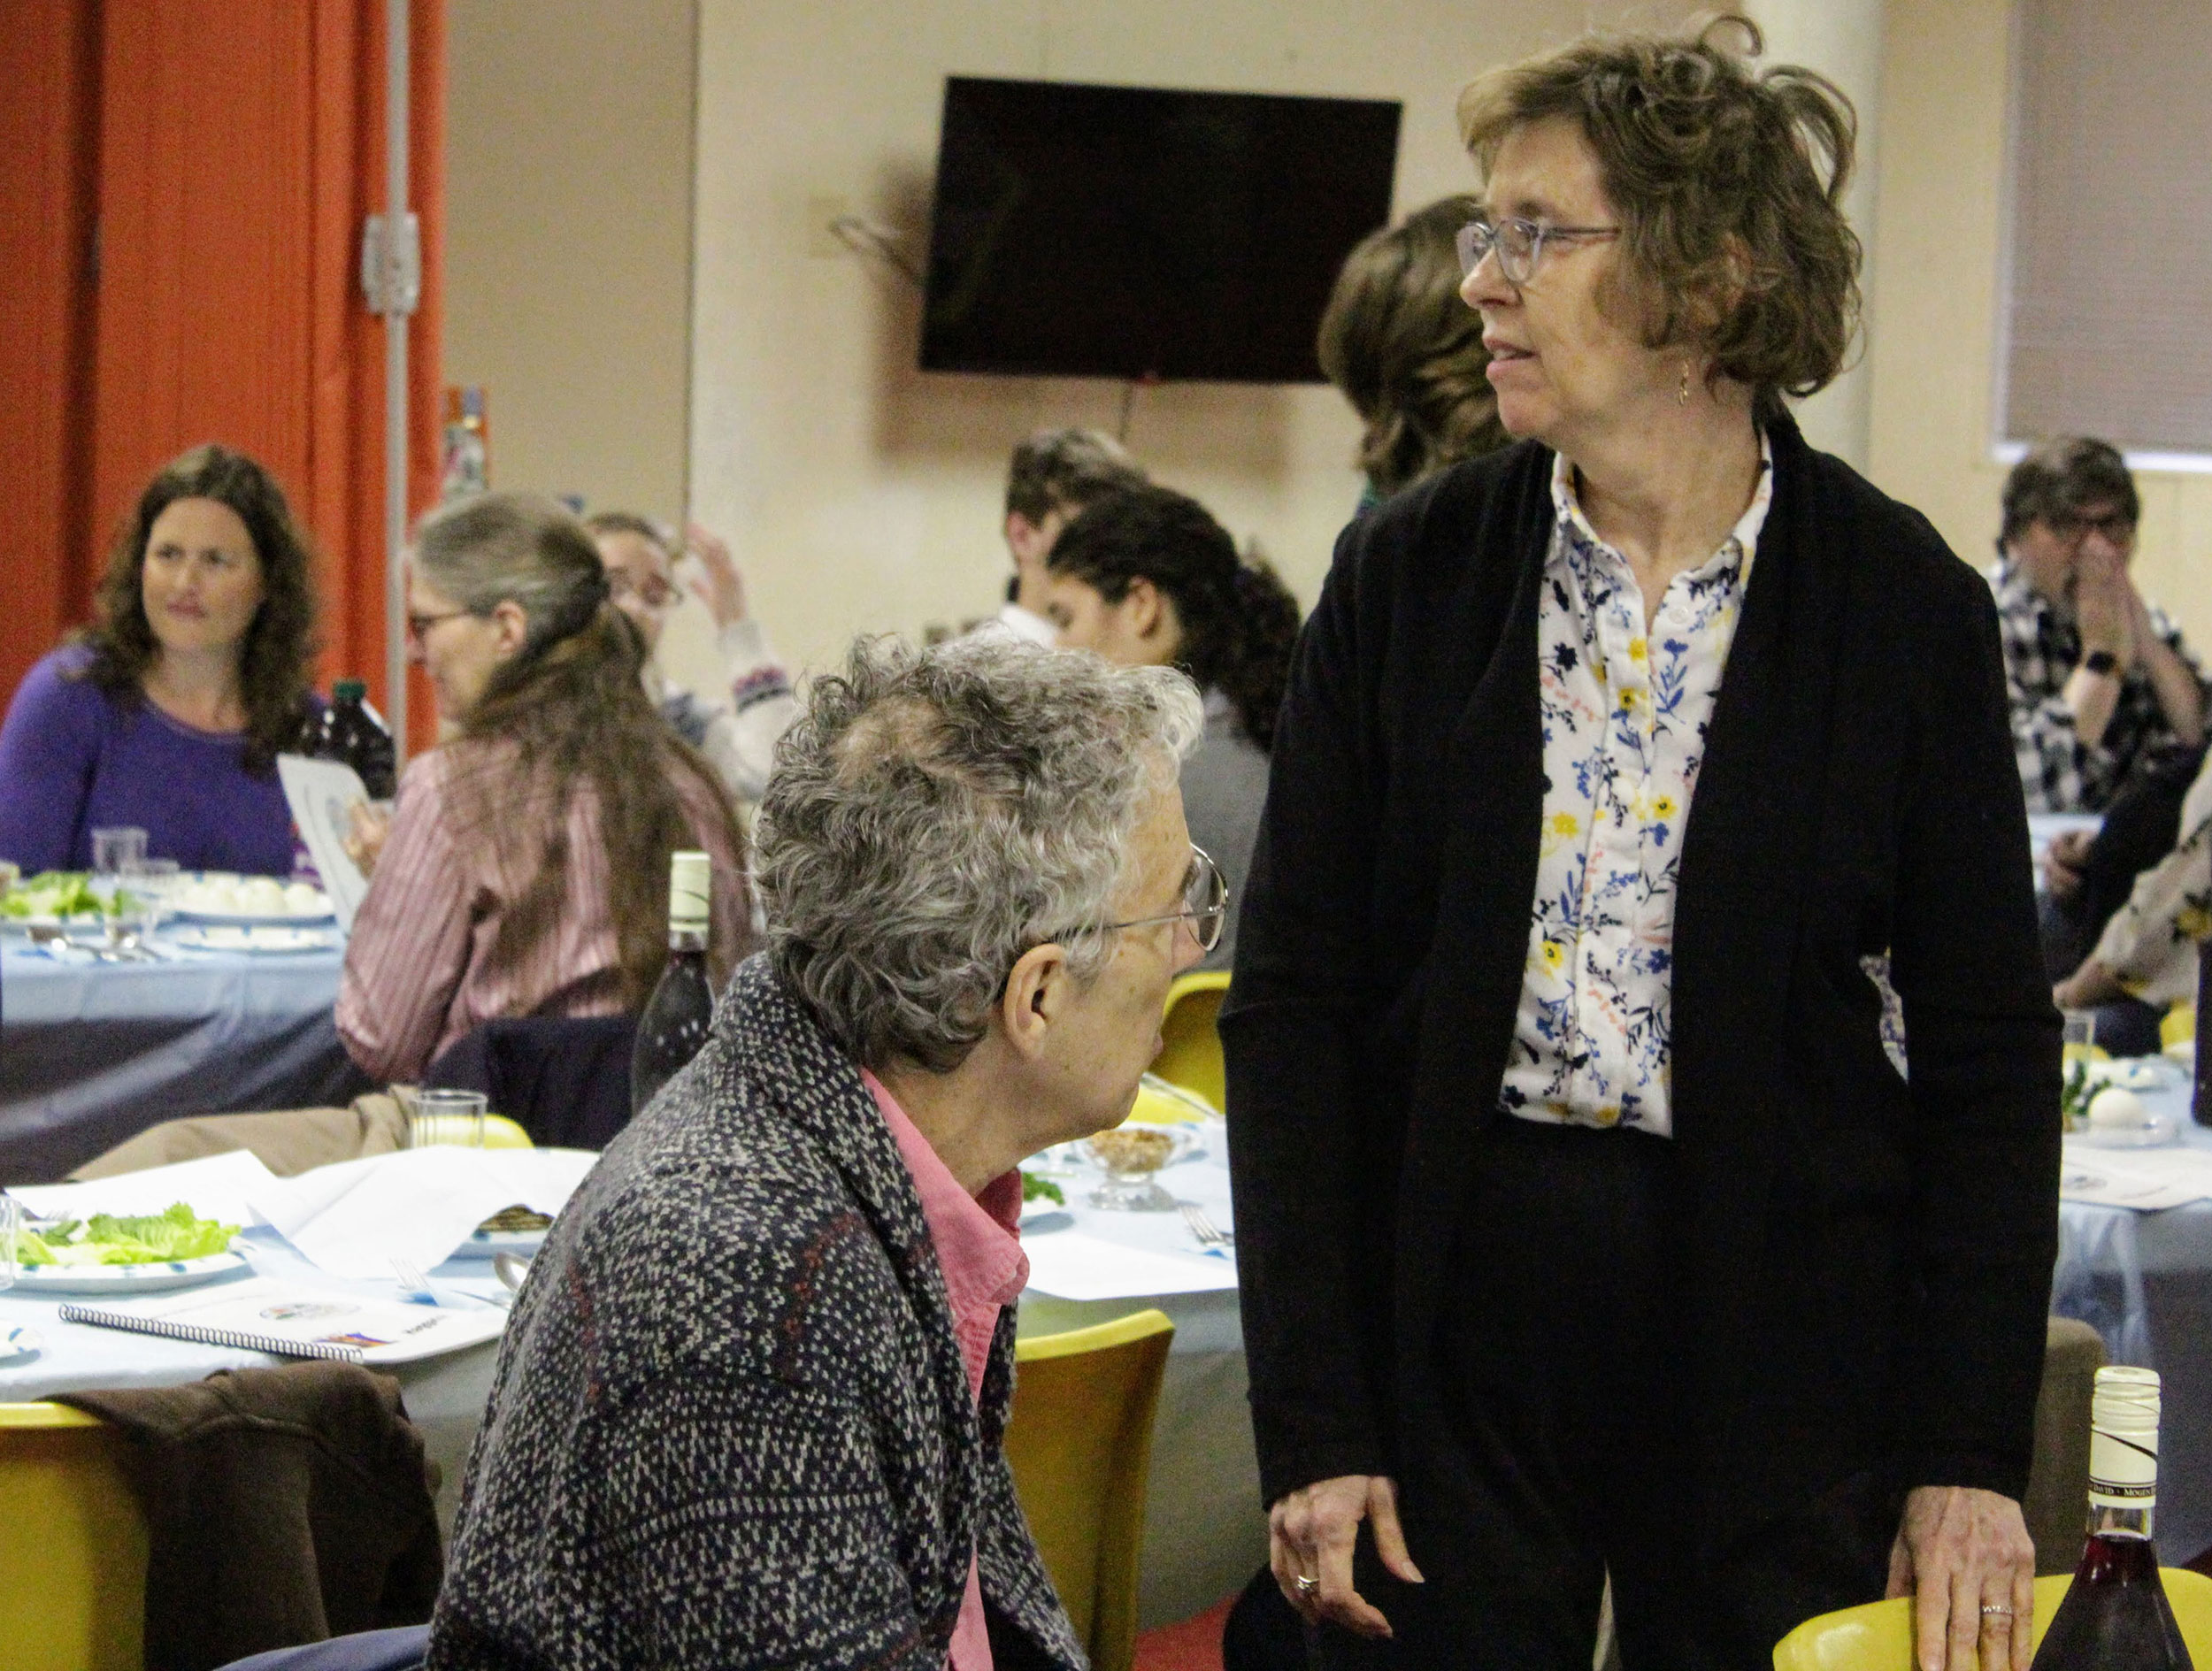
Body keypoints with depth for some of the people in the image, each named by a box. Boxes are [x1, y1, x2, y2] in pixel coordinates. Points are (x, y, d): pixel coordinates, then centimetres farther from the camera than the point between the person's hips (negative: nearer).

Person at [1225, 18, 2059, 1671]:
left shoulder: (1900, 603, -2)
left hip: (1775, 1324, -1)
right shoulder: (1409, 573, 1)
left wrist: (1970, 1460, -5)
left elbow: (1989, 1051, 1)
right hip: (1450, 1308, 1)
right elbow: (1292, 1004, 1)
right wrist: (1311, 1424, -6)